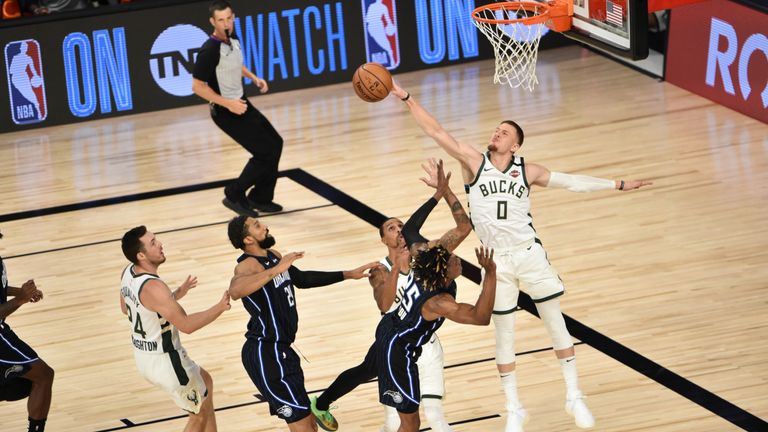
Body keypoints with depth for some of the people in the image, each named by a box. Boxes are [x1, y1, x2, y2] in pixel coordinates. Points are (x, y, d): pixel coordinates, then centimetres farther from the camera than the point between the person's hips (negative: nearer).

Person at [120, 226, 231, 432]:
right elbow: (186, 324, -31)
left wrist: (175, 294, 15)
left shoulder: (128, 273, -3)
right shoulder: (153, 287, -31)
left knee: (205, 382, 29)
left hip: (144, 356, 9)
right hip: (166, 362, -9)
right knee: (200, 414, 11)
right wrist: (220, 307, -19)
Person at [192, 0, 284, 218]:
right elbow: (198, 87, -23)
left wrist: (254, 78, 9)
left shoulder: (233, 41, 2)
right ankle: (234, 195, 5)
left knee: (275, 143, 12)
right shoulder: (210, 50, -25)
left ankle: (261, 198, 22)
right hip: (226, 112, -9)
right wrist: (228, 104, -25)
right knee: (265, 152, -9)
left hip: (241, 104, 9)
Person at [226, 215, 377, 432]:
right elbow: (235, 291, -44)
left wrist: (347, 275, 26)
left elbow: (303, 279, 27)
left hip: (279, 349, 10)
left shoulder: (272, 256, 10)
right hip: (266, 354, -10)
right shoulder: (248, 265, -21)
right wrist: (276, 270, -50)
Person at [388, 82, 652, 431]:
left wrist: (618, 185, 12)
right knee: (504, 334, 7)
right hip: (496, 261, -1)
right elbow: (435, 131, -7)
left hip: (529, 254, 1)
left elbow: (572, 182, 11)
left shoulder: (527, 171, 4)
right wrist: (406, 98, -15)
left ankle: (574, 397, 14)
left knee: (556, 323, 2)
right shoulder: (473, 162, 0)